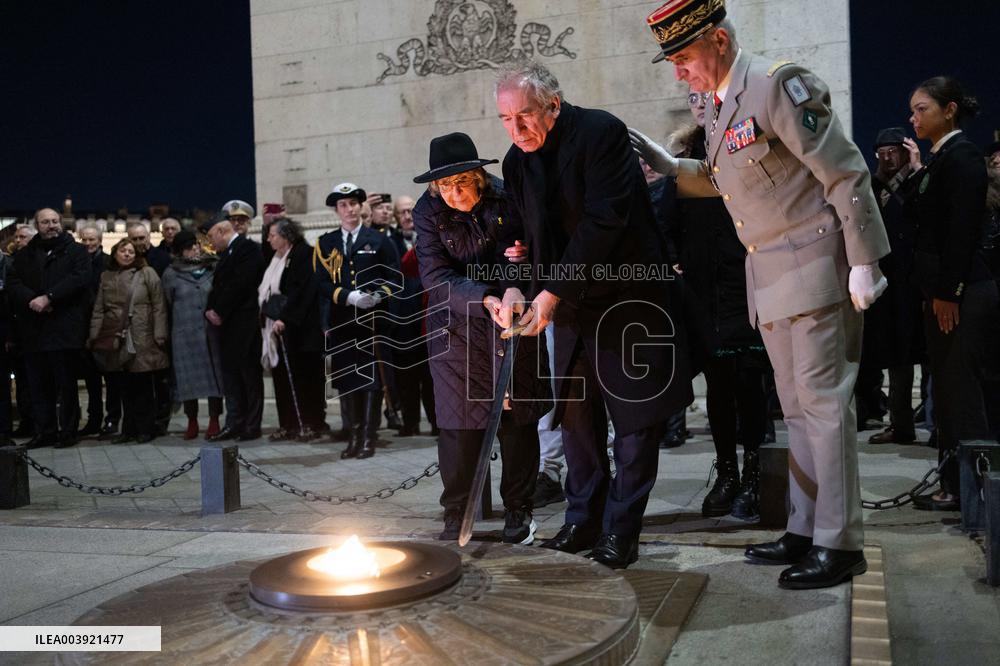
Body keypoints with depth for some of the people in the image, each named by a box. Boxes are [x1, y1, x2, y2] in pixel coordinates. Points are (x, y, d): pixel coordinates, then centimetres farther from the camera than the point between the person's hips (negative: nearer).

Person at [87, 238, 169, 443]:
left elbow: (158, 307, -1)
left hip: (142, 341, -3)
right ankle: (128, 429, 15)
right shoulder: (106, 277, 15)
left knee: (142, 386, 0)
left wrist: (159, 335, -8)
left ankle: (145, 429, 10)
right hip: (115, 340, 3)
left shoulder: (147, 273, 4)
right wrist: (94, 336, 6)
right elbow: (99, 309, 14)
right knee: (124, 386, 6)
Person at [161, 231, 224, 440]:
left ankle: (214, 421, 11)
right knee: (188, 376, 3)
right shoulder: (171, 274, 5)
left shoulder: (215, 267, 5)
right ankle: (192, 421, 15)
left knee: (215, 374, 1)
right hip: (184, 334, 0)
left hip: (213, 333, 0)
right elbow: (168, 304, 11)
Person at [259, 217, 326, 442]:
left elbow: (303, 290, -18)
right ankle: (289, 424, 12)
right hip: (278, 325, 8)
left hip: (298, 328, -8)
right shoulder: (277, 258, 15)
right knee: (283, 377, 7)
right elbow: (267, 290, 21)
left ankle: (311, 423, 5)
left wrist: (285, 318, -20)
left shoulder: (304, 254, -10)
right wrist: (269, 315, 8)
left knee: (304, 376, -2)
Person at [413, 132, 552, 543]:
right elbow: (436, 275, -15)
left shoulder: (506, 199, -7)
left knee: (518, 417, 4)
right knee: (459, 422, -2)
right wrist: (484, 299, -30)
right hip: (457, 325, 0)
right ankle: (456, 516, 12)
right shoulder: (428, 211, -7)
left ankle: (518, 509, 19)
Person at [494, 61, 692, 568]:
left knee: (635, 415, 0)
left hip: (627, 295, -6)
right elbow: (528, 236, 6)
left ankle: (620, 531, 9)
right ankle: (583, 521, 23)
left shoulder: (601, 133, -18)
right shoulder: (518, 160, 3)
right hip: (569, 302, 7)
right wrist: (516, 288, -14)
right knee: (575, 410, 11)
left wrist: (552, 293, -25)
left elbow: (602, 222, -25)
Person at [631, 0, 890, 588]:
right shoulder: (718, 108, 12)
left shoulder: (777, 83, -14)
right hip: (769, 277, 9)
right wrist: (665, 164, 12)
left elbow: (846, 173, -16)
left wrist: (864, 262, -18)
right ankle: (805, 531, 22)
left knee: (823, 401, -6)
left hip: (813, 269, -9)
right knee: (797, 406, 12)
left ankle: (839, 543, 2)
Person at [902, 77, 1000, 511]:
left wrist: (947, 292, -18)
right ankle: (954, 486, 19)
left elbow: (964, 229, -18)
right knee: (946, 392, 11)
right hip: (941, 290, 10)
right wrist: (916, 173, 9)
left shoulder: (962, 156, -11)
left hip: (964, 293, -10)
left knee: (963, 392, -5)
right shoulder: (938, 158, 17)